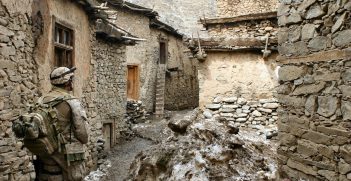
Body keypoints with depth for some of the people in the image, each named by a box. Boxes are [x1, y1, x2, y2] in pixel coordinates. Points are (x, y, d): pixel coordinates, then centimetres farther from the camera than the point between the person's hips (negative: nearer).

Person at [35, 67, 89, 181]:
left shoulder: (42, 101, 4)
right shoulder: (72, 103, -15)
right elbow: (81, 131, -15)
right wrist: (83, 141, 5)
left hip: (46, 155, 6)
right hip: (68, 155, -6)